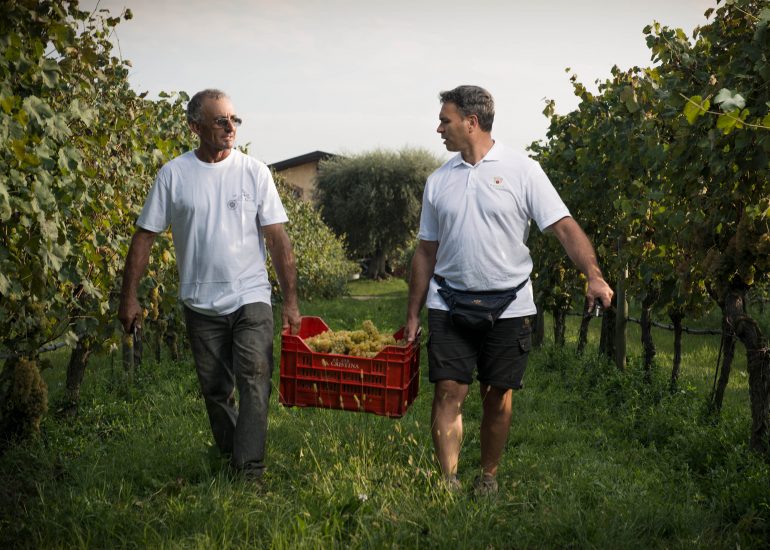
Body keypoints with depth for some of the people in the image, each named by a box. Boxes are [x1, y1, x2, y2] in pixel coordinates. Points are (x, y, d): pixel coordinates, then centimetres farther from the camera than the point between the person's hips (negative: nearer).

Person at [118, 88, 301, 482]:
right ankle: (230, 461, 29)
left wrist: (290, 300, -5)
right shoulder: (173, 174, -1)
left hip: (251, 298, -1)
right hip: (200, 303, 2)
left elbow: (277, 239, -2)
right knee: (215, 391, 11)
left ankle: (251, 472, -8)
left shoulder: (254, 171, -2)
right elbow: (144, 236, 2)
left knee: (254, 381, -13)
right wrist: (128, 297, 0)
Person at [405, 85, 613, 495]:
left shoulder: (521, 170, -2)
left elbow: (565, 228, -7)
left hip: (508, 306, -2)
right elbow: (426, 251, 13)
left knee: (497, 397, 7)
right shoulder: (438, 181, 9)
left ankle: (488, 478, 24)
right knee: (447, 392, -7)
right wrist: (412, 315, 10)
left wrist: (593, 275, -22)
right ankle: (448, 484, 0)